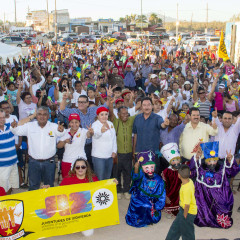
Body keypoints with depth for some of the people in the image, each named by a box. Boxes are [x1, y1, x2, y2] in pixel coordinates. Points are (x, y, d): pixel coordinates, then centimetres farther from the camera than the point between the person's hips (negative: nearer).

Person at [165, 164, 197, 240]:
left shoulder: (186, 189, -34)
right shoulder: (190, 181, -8)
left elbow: (187, 205, -29)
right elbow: (193, 191, 10)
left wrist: (184, 216, -14)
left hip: (188, 212, -9)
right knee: (176, 227, 26)